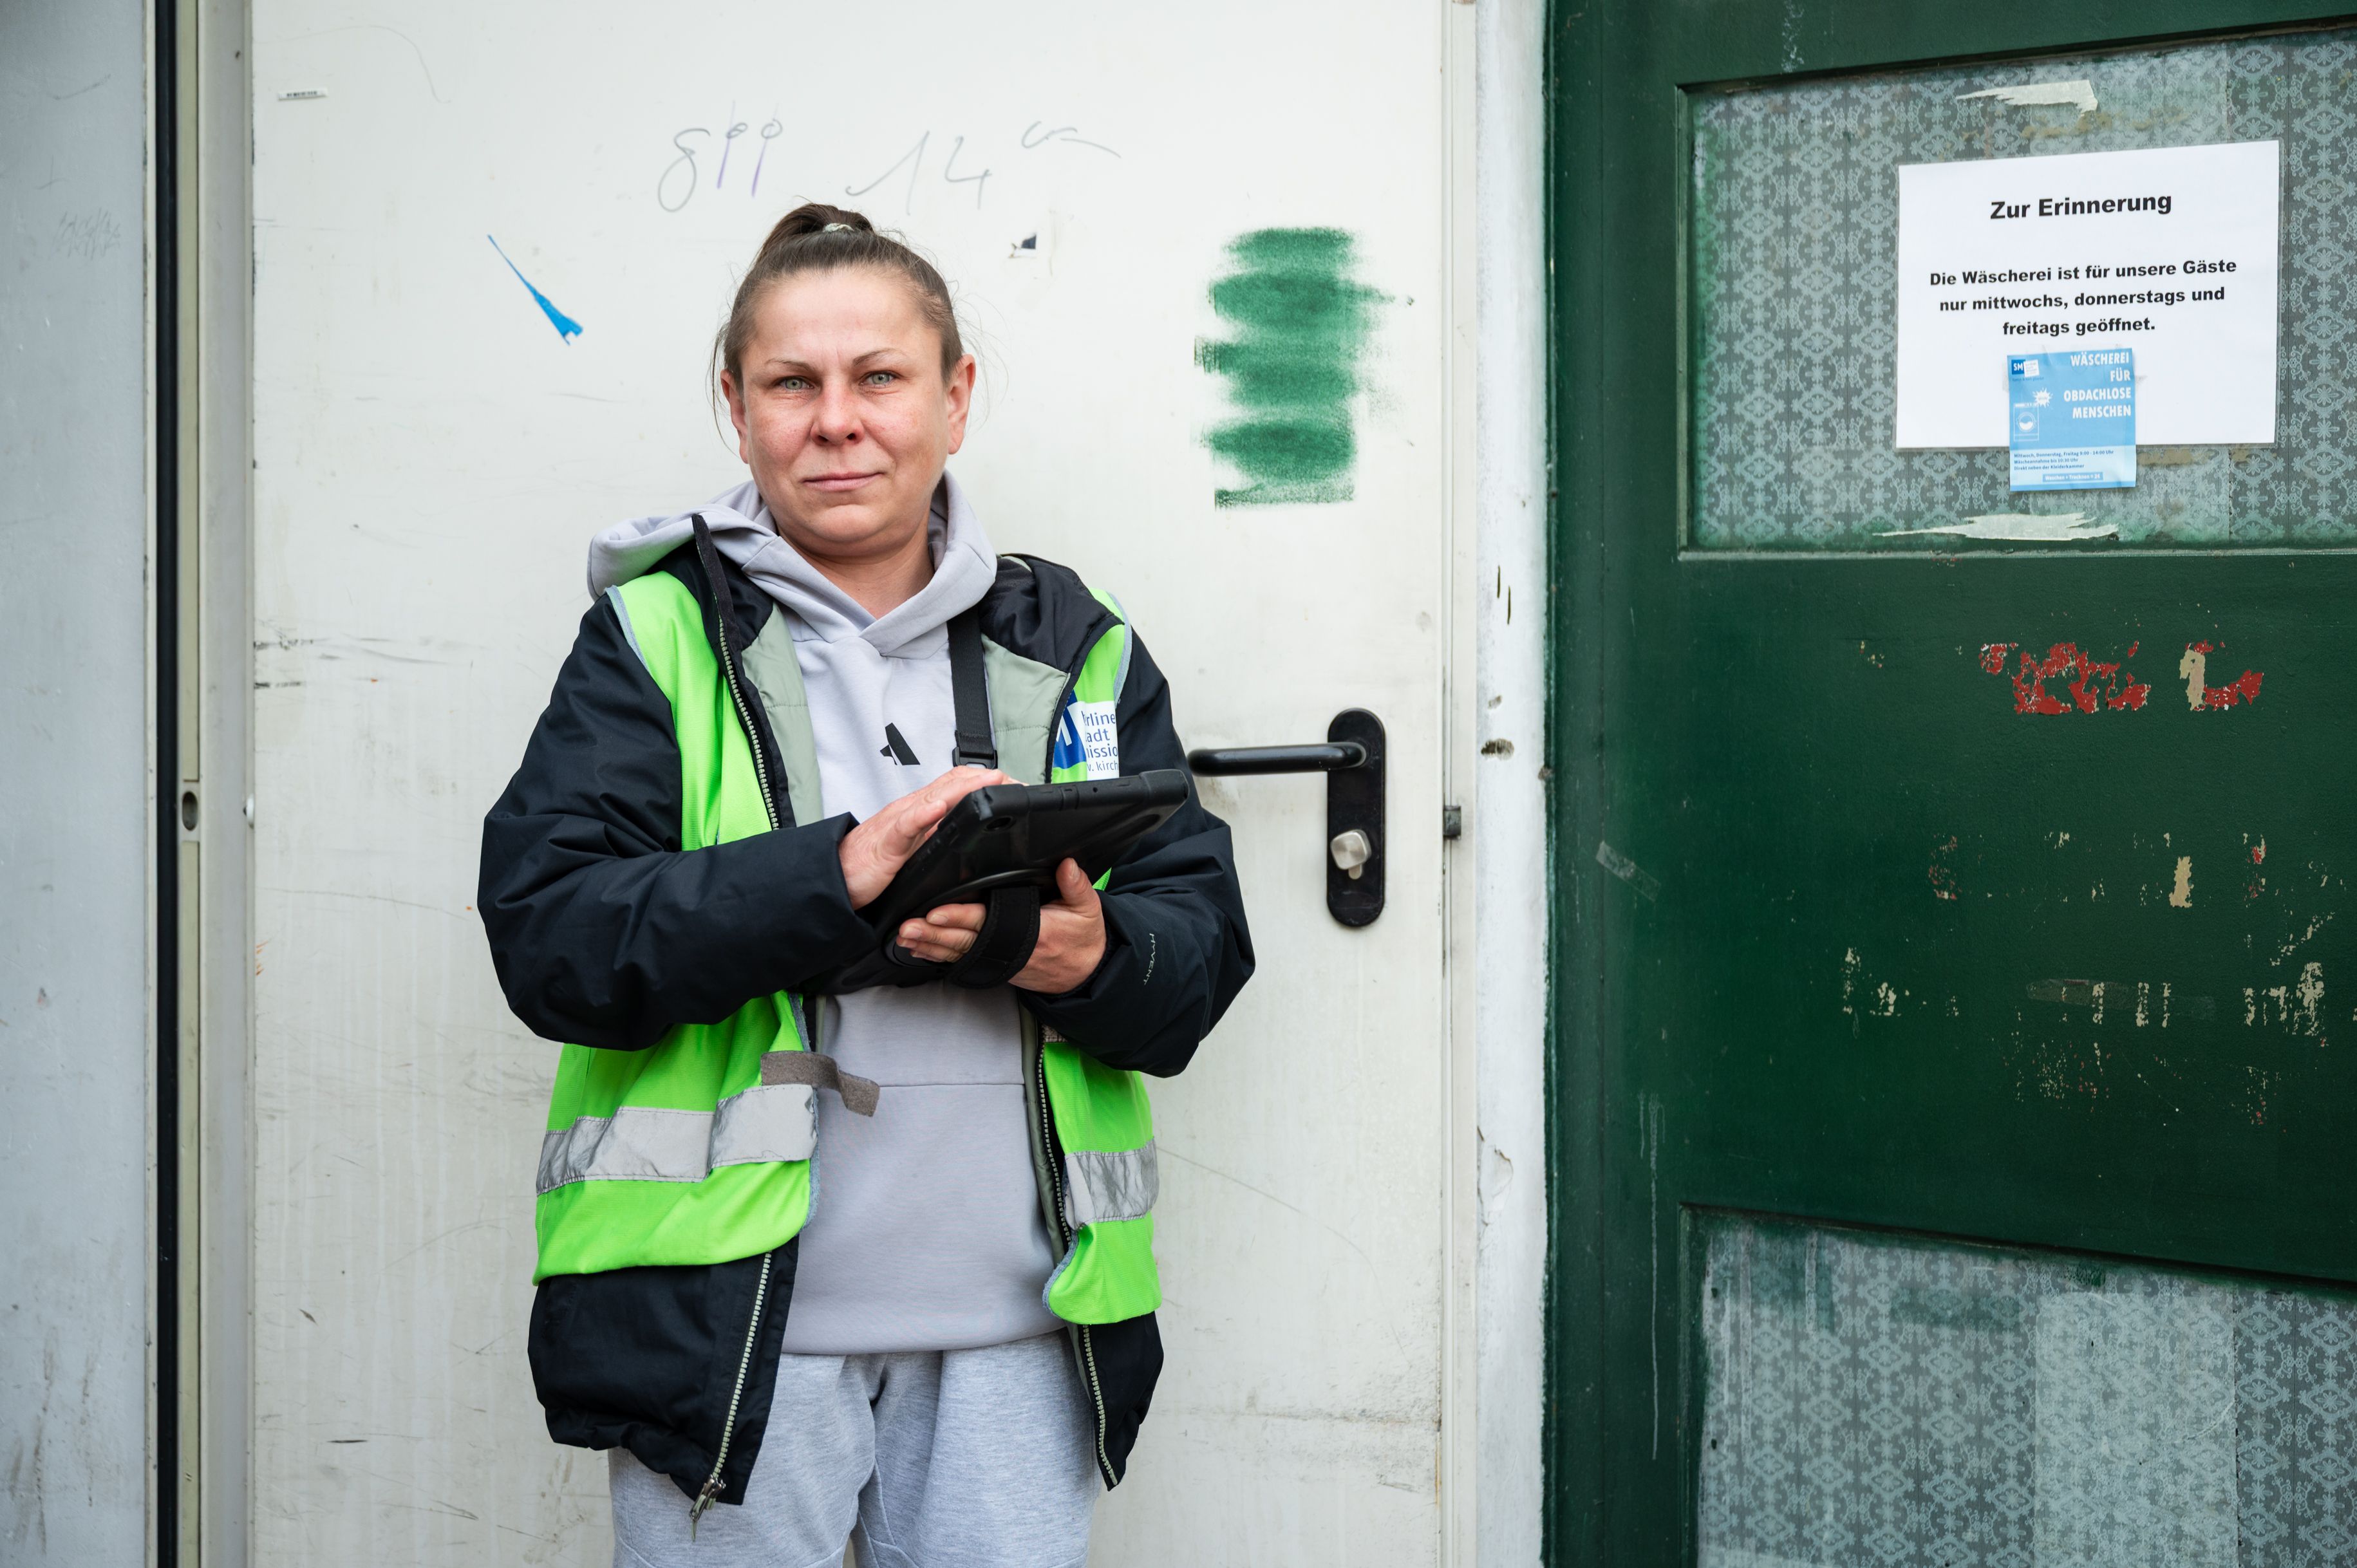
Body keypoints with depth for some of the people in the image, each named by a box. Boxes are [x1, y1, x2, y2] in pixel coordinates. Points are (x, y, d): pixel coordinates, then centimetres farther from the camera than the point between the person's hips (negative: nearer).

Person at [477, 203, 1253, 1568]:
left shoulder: (1075, 648, 11)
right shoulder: (658, 638, 3)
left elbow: (1205, 948, 7)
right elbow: (550, 938, -10)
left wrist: (1086, 954, -16)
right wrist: (843, 871, -21)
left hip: (1013, 1326, 3)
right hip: (733, 1318, -2)